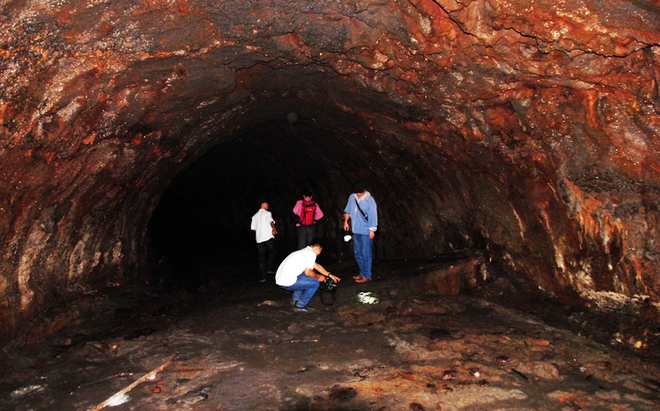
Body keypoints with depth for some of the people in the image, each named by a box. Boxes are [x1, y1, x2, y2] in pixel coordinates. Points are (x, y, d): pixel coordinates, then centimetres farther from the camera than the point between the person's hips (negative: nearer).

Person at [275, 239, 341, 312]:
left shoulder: (304, 251, 22)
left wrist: (330, 275, 35)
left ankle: (295, 299, 28)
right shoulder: (311, 254, -7)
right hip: (288, 283, -10)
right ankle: (300, 306, 4)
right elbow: (308, 272, -14)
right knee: (315, 282, 0)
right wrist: (318, 277, 6)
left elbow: (317, 266, 31)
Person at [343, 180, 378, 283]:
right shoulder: (352, 197, 5)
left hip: (366, 231, -7)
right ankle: (362, 272, 27)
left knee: (365, 253, -4)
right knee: (357, 252, 14)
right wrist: (346, 221, 11)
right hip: (356, 230, 7)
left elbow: (373, 216, -11)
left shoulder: (369, 200, -11)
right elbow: (348, 210, 19)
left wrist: (372, 230, -13)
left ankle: (367, 276, 3)